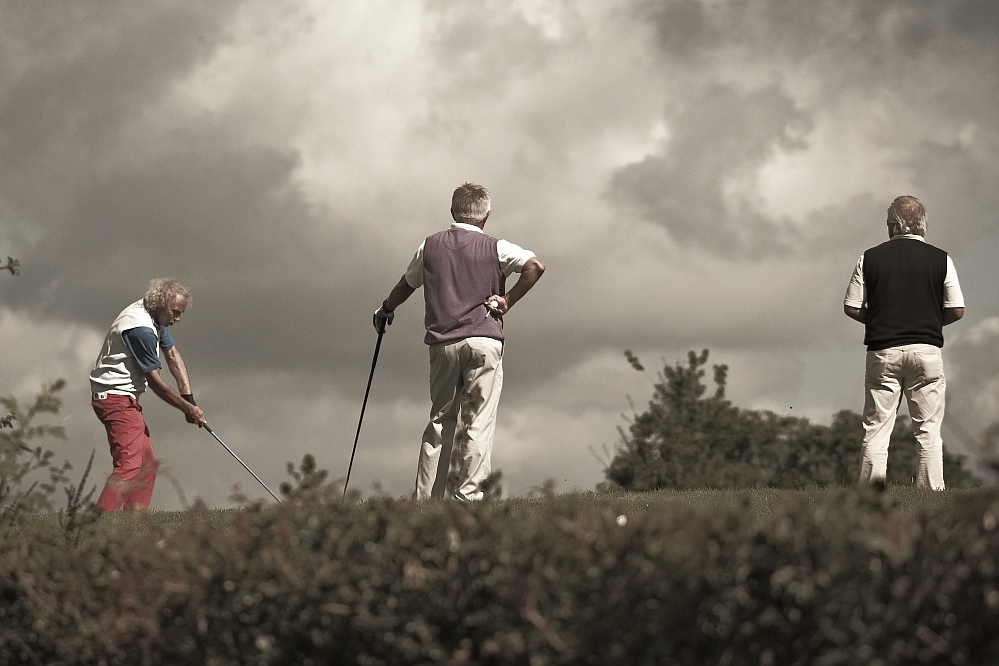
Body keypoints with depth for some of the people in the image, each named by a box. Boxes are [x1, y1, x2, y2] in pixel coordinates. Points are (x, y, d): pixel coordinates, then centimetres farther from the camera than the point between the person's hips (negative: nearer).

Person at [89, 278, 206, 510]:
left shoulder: (155, 317, 9)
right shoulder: (141, 329, -22)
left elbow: (172, 354, 15)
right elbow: (154, 381, -18)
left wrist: (188, 398, 5)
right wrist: (188, 408, -8)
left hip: (126, 399, 11)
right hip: (116, 398, -11)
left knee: (147, 463, 13)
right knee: (129, 465, -21)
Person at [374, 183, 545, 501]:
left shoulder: (431, 245, 11)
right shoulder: (494, 248, 2)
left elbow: (407, 285, 24)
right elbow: (535, 266, -12)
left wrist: (386, 309, 42)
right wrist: (507, 300, -3)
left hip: (443, 343, 3)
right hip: (484, 339, -3)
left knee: (439, 420, 11)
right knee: (478, 422, -2)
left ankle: (425, 497, 9)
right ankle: (467, 495, -8)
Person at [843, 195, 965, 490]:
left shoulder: (870, 258, 3)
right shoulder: (940, 259, 1)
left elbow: (851, 307, 4)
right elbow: (956, 310, 1)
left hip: (882, 351, 0)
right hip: (927, 349, 0)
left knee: (876, 430, 3)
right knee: (928, 430, 3)